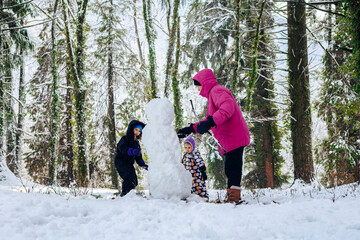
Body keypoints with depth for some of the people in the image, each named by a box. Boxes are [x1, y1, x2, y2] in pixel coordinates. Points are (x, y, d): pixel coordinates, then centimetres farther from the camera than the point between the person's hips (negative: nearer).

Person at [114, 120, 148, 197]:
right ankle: (125, 194, -28)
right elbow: (123, 149, -26)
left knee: (134, 182, 1)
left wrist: (143, 165, -1)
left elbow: (138, 157, 15)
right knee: (130, 177, -27)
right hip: (120, 162, -8)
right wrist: (133, 151, -42)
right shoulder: (125, 139, -6)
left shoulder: (136, 143, 17)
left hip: (129, 164, 8)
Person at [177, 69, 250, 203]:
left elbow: (228, 107, -29)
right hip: (229, 141, 11)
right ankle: (232, 196, 19)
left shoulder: (217, 91, -8)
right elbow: (209, 122, 31)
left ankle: (233, 196, -15)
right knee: (230, 168, 13)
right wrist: (192, 129, 25)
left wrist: (210, 121, -37)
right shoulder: (212, 94, 27)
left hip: (235, 136, -11)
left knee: (232, 168, -14)